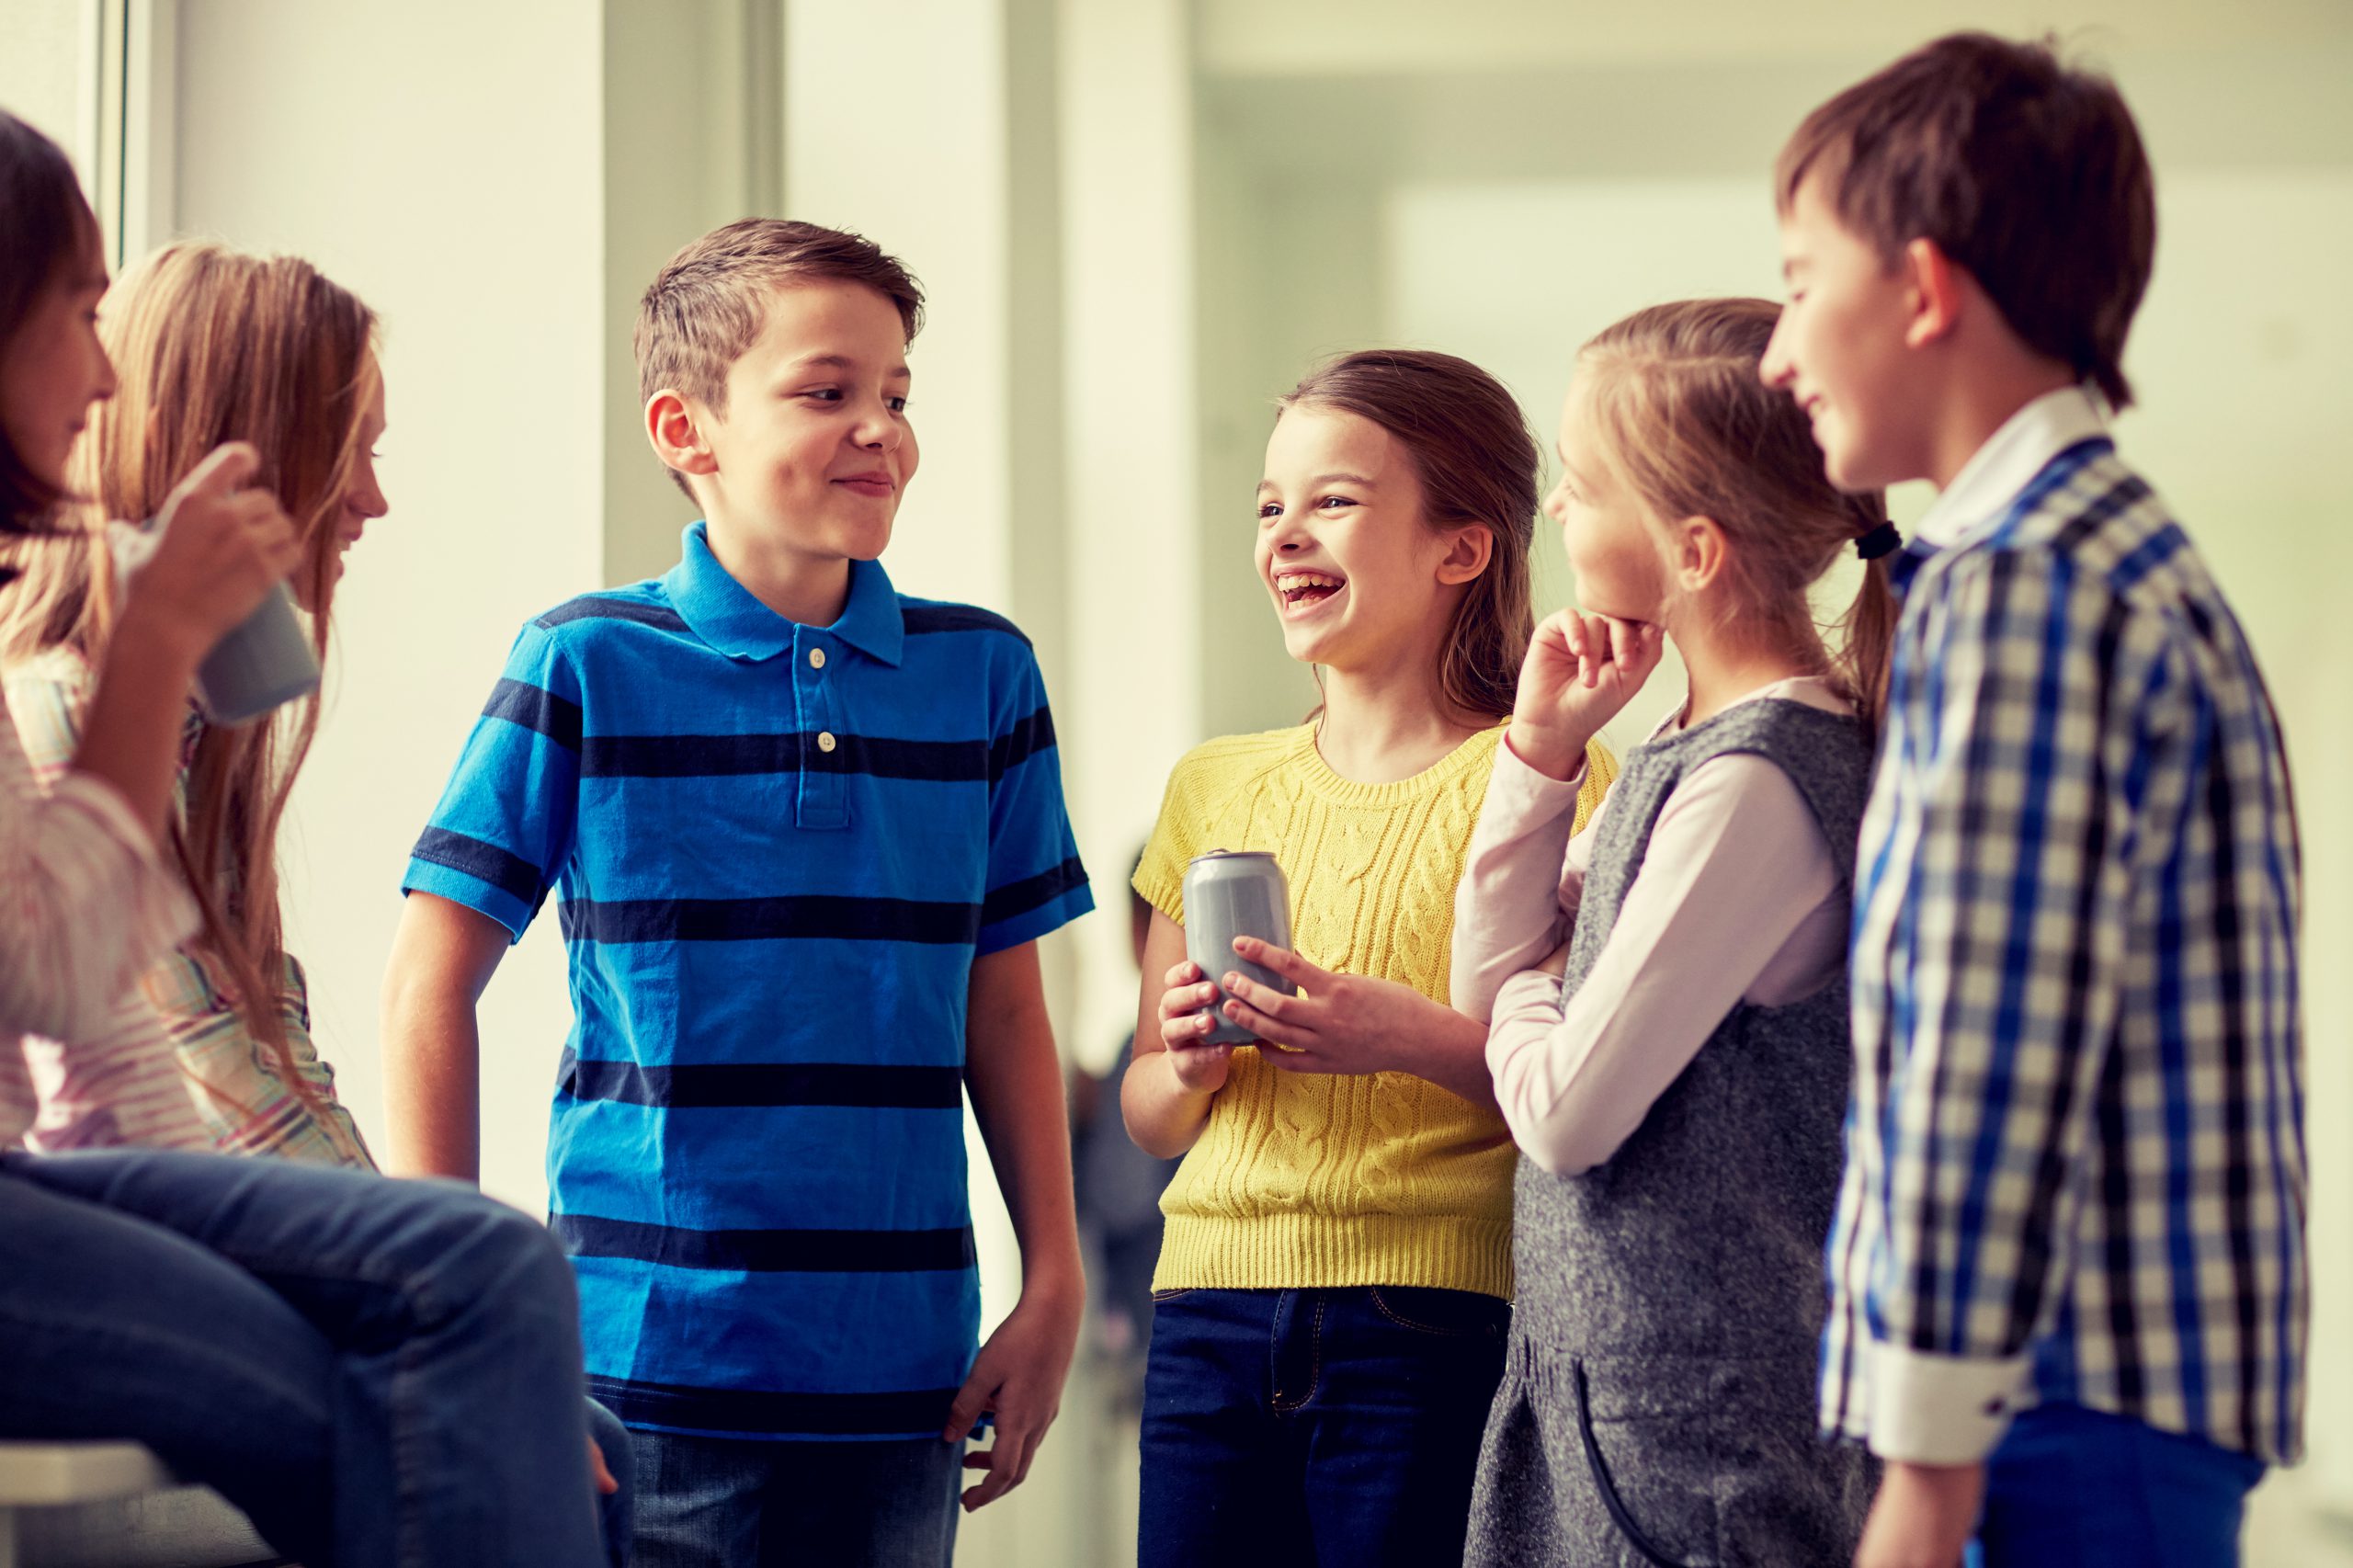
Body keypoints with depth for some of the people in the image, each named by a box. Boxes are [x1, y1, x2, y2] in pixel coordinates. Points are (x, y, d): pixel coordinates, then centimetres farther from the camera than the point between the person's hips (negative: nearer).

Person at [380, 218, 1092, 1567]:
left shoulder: (982, 673, 7)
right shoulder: (587, 669, -3)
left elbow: (1005, 1009, 13)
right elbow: (433, 988, 0)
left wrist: (1057, 1282, 7)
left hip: (902, 1364, 3)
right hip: (652, 1363, -3)